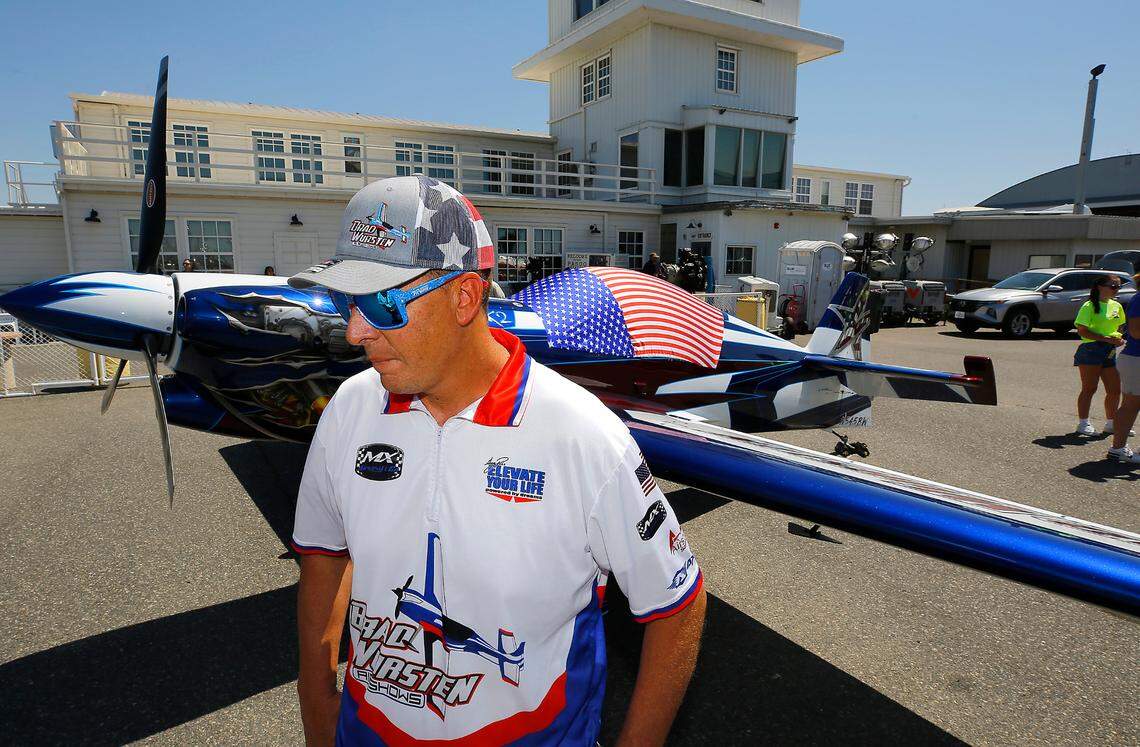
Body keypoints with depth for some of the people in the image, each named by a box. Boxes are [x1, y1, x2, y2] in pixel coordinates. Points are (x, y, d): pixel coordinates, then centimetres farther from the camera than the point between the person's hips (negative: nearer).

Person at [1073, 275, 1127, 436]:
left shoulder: (1117, 306, 14)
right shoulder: (1090, 306, -8)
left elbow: (1120, 327, 24)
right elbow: (1082, 331, -15)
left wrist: (1120, 338, 2)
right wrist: (1107, 339, -20)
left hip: (1110, 352, 7)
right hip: (1091, 350, -7)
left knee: (1115, 390, 9)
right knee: (1089, 389, -3)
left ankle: (1111, 423, 23)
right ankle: (1083, 423, 5)